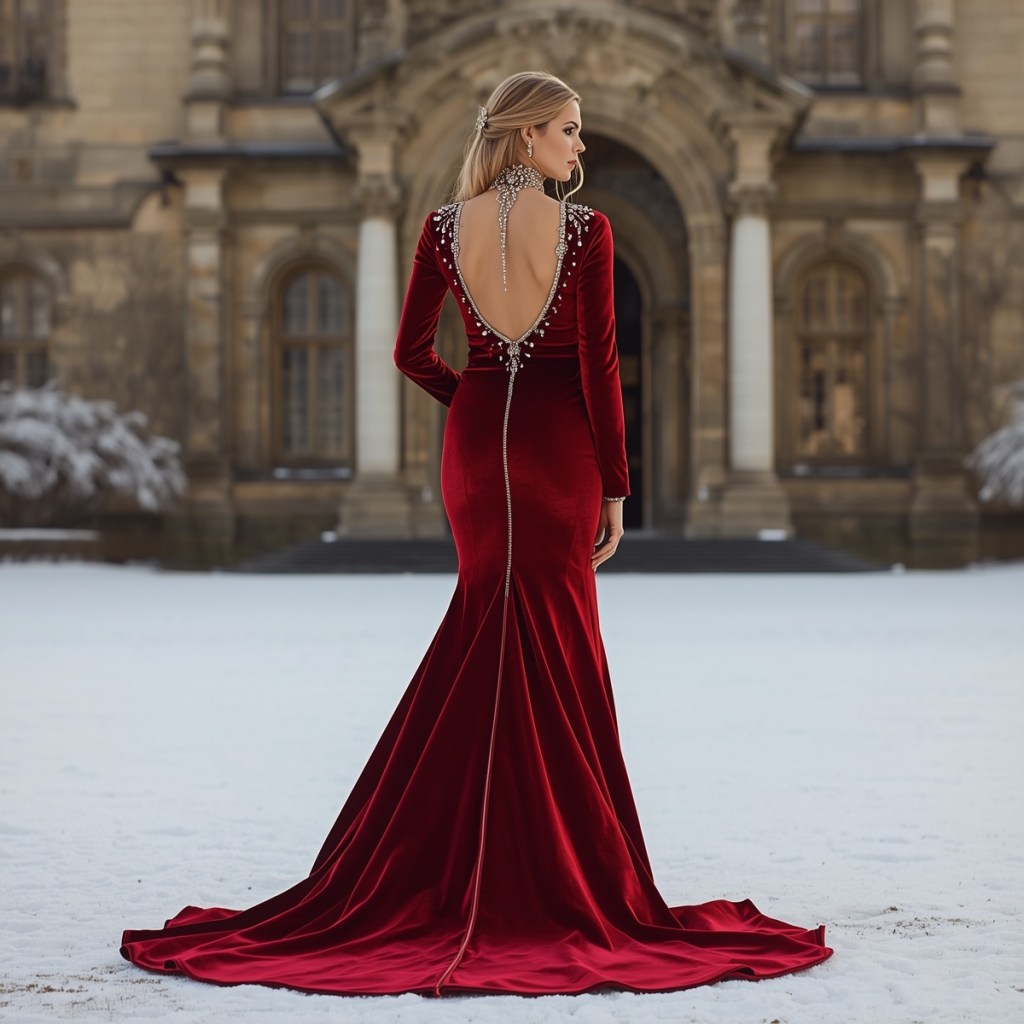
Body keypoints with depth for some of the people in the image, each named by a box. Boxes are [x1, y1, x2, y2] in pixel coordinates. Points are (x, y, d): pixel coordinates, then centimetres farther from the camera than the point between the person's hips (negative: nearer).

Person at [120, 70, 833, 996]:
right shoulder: (585, 229, -10)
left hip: (476, 441, 3)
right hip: (560, 446, -3)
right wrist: (615, 488, -4)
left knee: (485, 625, 17)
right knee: (558, 642, 6)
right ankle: (560, 876, 10)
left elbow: (413, 353, 4)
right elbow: (600, 368, -10)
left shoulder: (445, 229, 0)